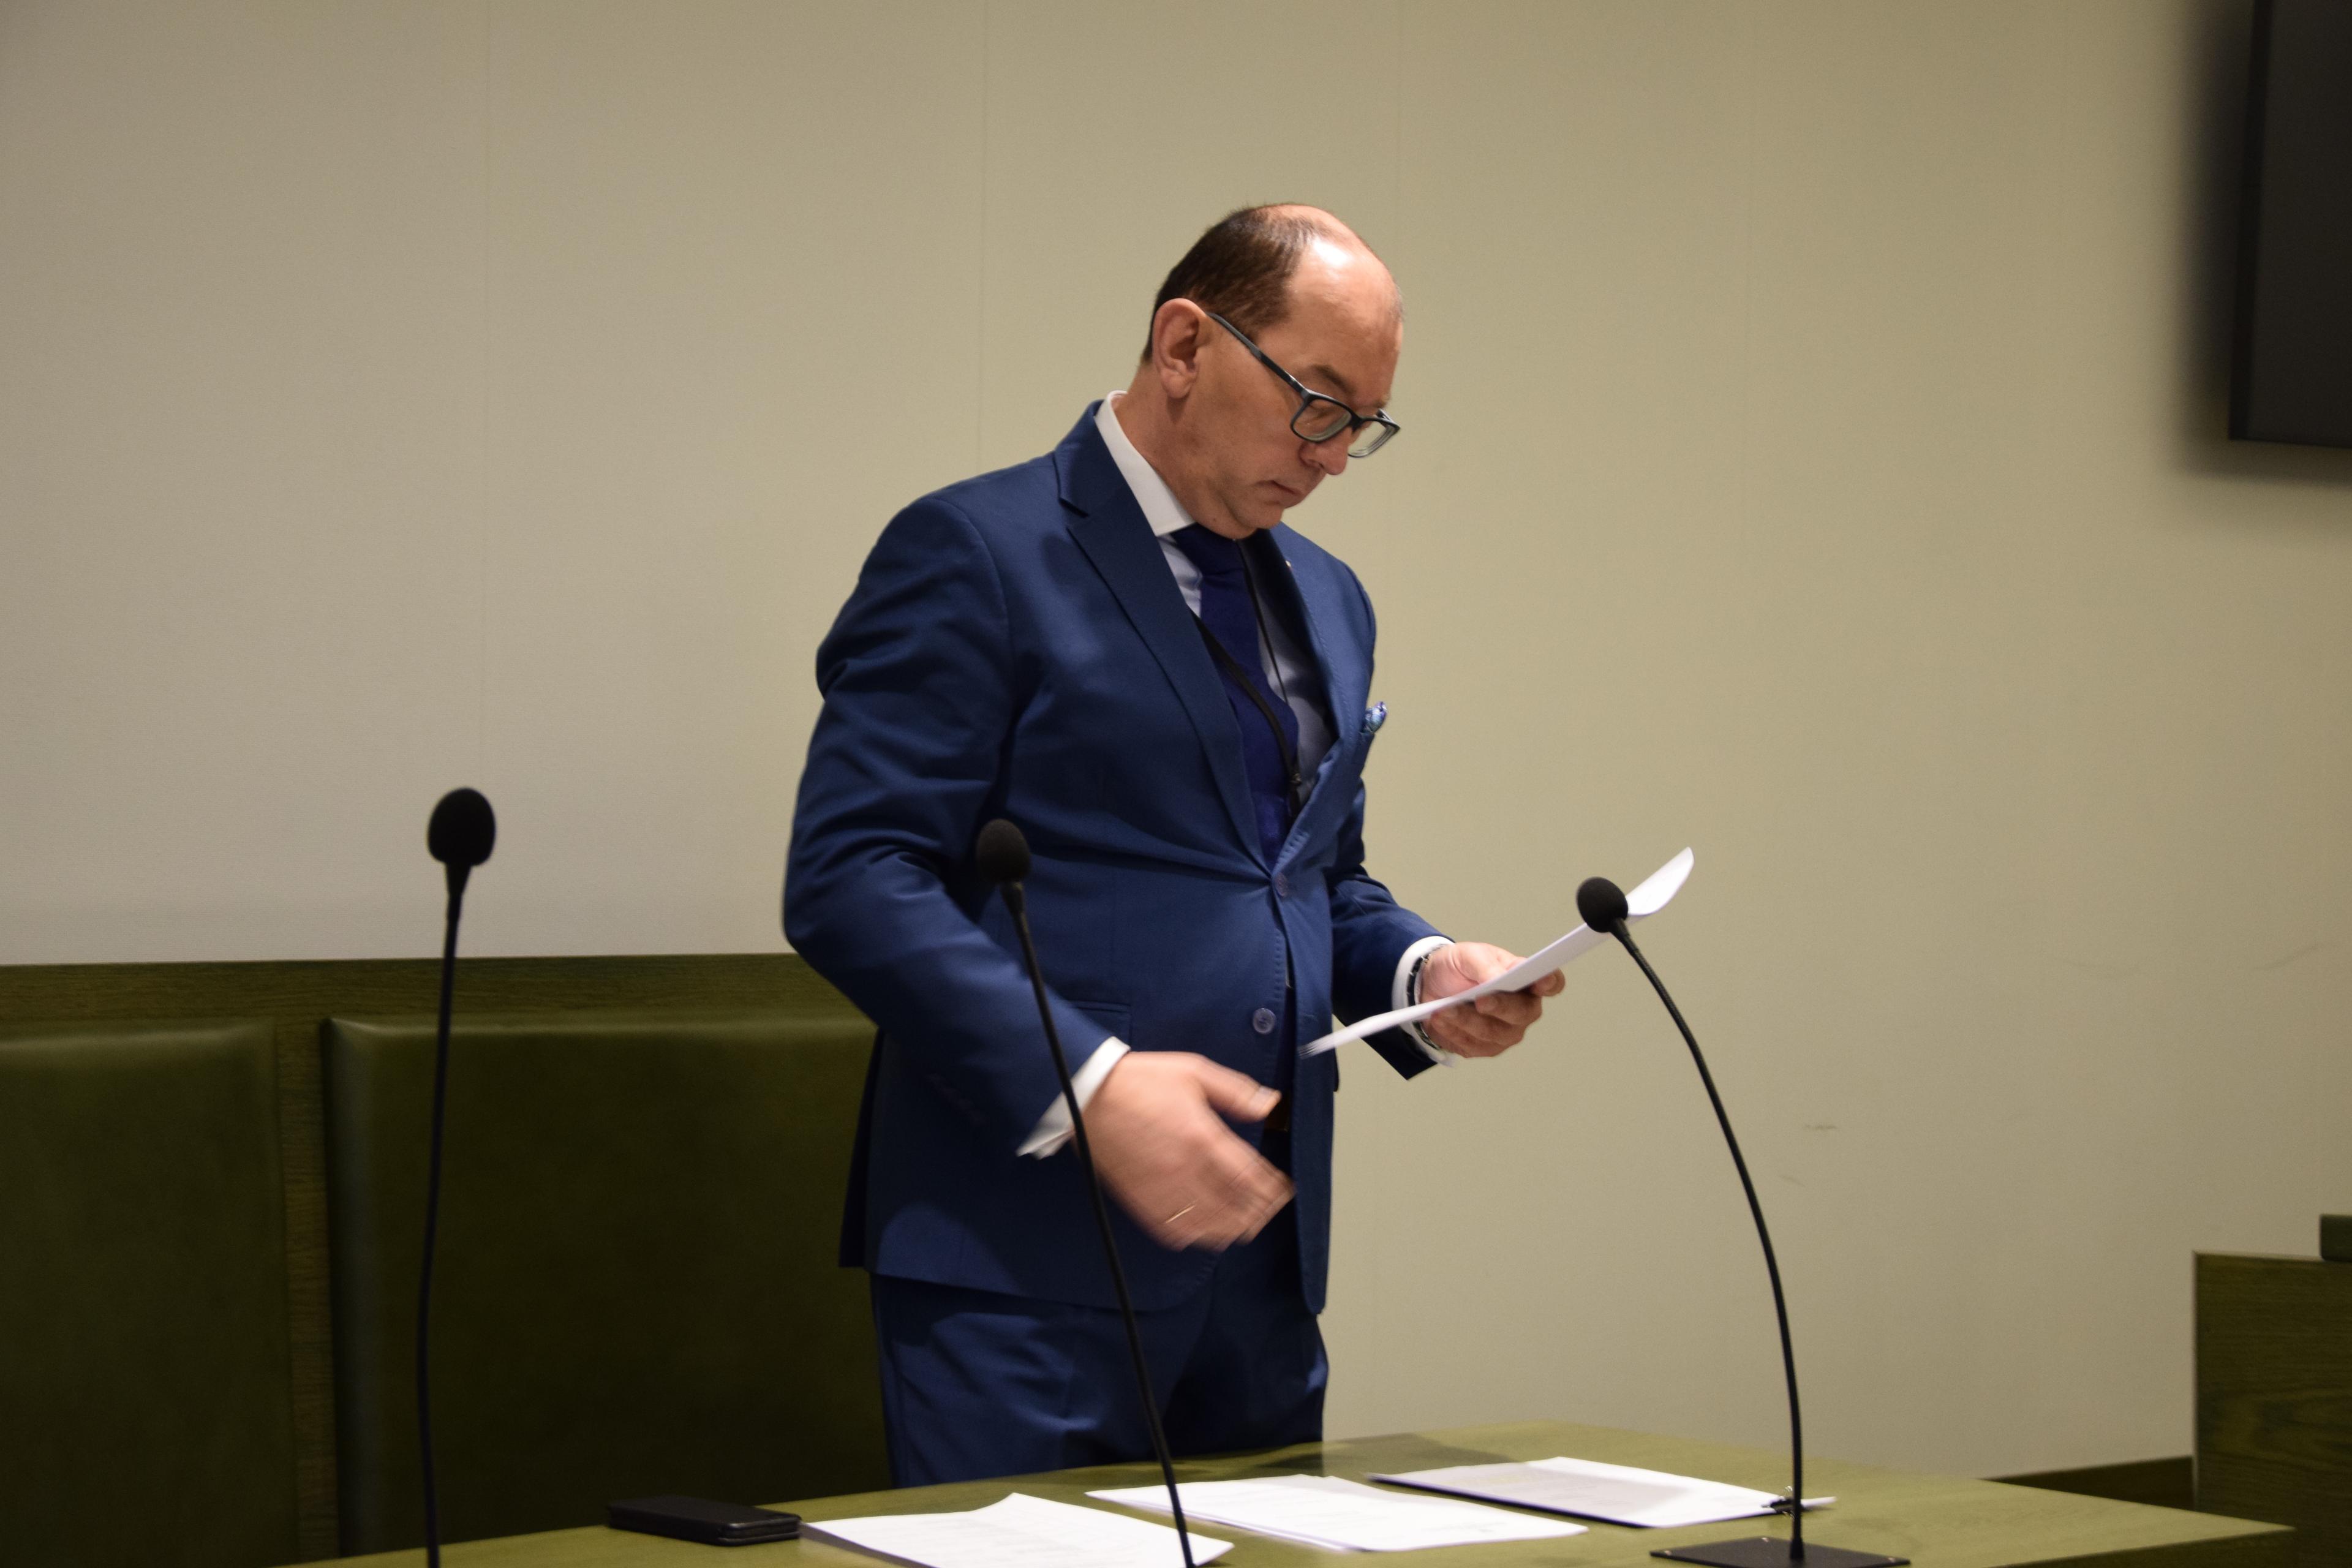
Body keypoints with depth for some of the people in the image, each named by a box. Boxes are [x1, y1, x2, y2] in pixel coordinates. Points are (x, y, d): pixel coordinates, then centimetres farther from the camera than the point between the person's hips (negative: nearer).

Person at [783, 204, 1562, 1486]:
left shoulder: (1326, 602, 18)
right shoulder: (976, 554, -7)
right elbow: (847, 880, -15)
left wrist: (1419, 970, 4)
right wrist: (1090, 1084, -24)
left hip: (1258, 1260, 7)